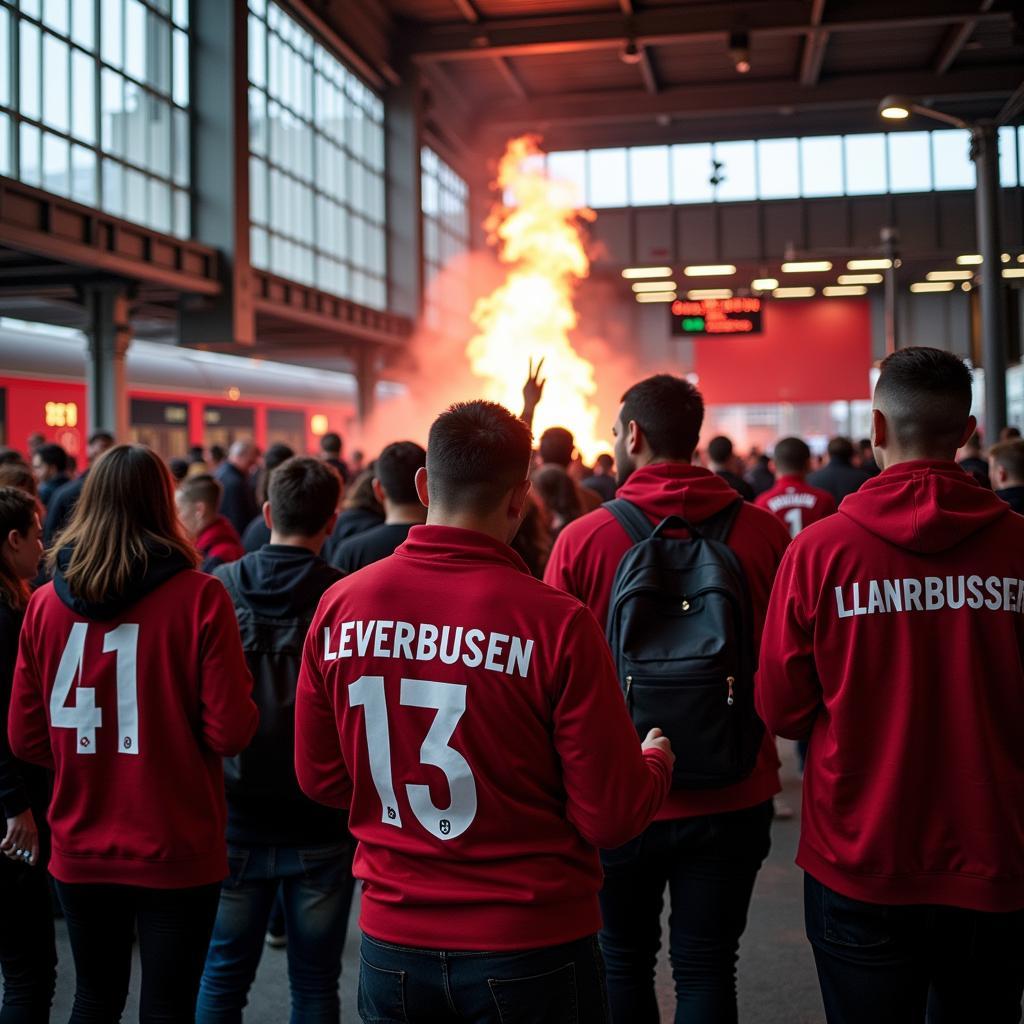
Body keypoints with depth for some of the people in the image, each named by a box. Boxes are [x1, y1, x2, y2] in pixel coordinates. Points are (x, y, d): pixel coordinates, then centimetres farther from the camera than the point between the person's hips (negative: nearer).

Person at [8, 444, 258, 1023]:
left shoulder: (46, 603, -4)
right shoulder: (200, 597, -15)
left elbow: (26, 739, 2)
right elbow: (230, 732, -15)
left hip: (80, 851, 3)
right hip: (176, 854, -3)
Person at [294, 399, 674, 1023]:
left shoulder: (340, 606, -9)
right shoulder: (557, 623, -20)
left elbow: (320, 777, 3)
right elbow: (613, 816, -14)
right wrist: (656, 760, 7)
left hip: (393, 944, 3)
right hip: (529, 948, -3)